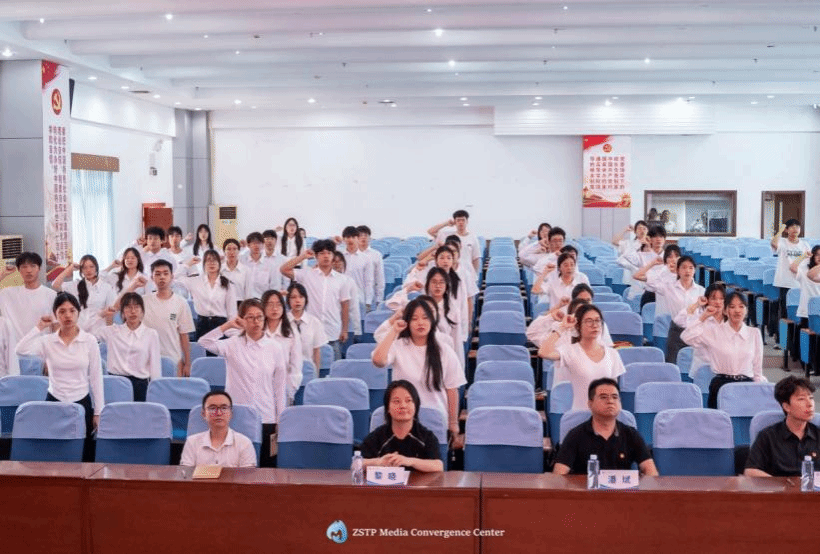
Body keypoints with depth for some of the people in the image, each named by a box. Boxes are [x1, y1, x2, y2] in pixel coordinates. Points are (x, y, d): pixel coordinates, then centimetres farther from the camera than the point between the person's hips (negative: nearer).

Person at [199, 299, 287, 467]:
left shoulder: (274, 348, 3)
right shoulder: (233, 344, 1)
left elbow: (280, 386, 6)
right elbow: (205, 342, -15)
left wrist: (280, 421, 5)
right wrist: (227, 325, -15)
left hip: (266, 418, 1)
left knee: (266, 465, 6)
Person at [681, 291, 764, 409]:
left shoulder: (754, 334, 11)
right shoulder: (714, 332, 3)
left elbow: (758, 369, 15)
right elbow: (687, 337, -12)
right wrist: (703, 317, -7)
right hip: (721, 385, -2)